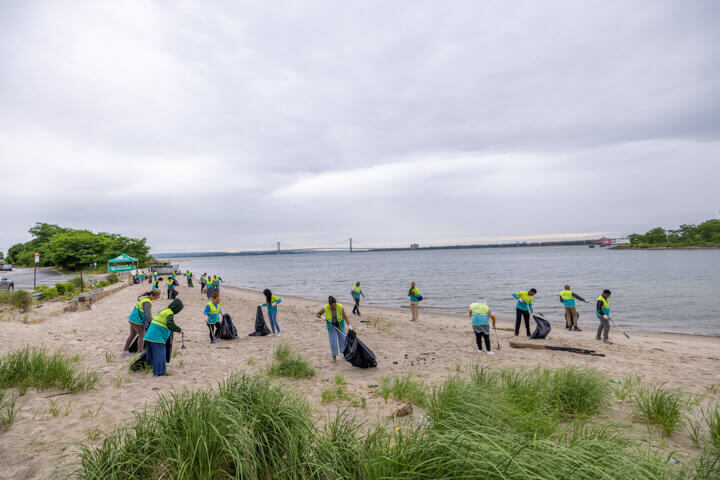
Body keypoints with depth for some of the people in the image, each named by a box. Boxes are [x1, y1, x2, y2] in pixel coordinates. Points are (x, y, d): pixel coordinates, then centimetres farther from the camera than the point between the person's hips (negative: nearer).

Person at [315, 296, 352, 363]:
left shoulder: (340, 307, -28)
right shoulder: (326, 308, -26)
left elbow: (345, 317, -27)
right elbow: (317, 314, -12)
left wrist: (349, 326, -41)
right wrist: (319, 316, -35)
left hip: (340, 324, 0)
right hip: (331, 325, 0)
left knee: (342, 339, 4)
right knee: (333, 340, -3)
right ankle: (334, 357, 12)